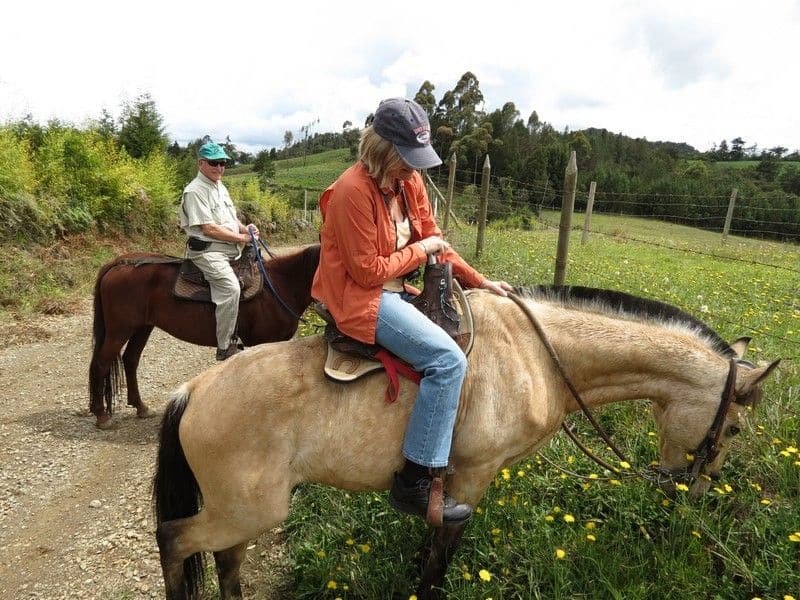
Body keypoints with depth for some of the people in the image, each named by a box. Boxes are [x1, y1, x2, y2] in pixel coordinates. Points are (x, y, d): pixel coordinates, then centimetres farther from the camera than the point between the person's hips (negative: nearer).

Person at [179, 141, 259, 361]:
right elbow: (209, 229, -17)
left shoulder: (220, 186, 17)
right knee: (230, 287, -28)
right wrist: (241, 237, -13)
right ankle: (225, 349, -20)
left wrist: (245, 228, 2)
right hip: (207, 250, -10)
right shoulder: (195, 191, -11)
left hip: (231, 250, 10)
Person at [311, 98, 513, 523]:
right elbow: (369, 271, -21)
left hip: (393, 290, 10)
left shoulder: (410, 181, 3)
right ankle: (413, 483, -13)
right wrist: (419, 250, -11)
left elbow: (434, 240, 10)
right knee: (448, 360, -21)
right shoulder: (353, 190, -21)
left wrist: (479, 282, 5)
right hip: (359, 297, -9)